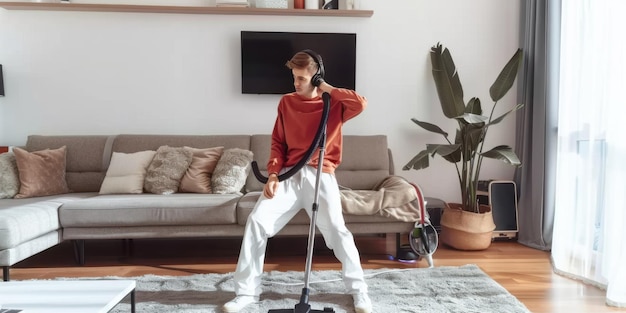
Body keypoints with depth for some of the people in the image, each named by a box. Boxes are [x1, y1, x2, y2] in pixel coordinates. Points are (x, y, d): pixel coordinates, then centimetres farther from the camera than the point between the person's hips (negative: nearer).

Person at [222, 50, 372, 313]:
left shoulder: (333, 104, 2)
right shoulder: (286, 102, 11)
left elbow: (360, 104, -20)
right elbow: (278, 143, 11)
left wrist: (329, 90, -8)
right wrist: (273, 174, -3)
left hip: (320, 175, -2)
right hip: (289, 174, 3)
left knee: (337, 231, -10)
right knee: (256, 222, -11)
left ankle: (358, 290, 14)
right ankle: (247, 291, 1)